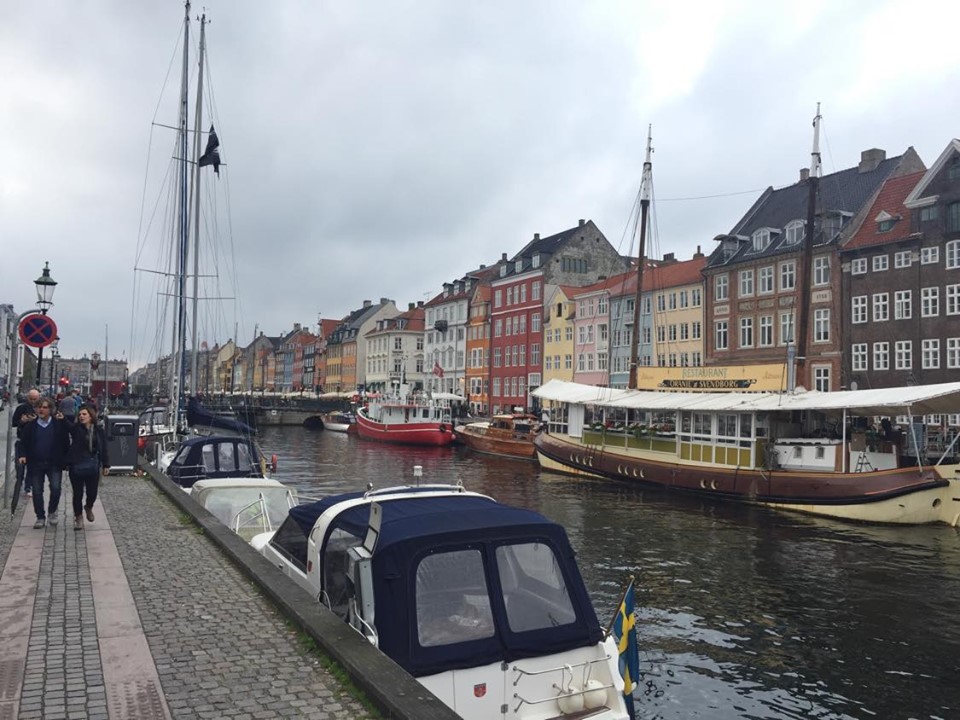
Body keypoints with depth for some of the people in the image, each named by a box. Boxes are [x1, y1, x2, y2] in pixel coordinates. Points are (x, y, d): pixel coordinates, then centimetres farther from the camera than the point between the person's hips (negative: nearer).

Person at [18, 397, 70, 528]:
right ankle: (40, 517, 19)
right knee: (37, 492, 6)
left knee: (55, 488, -13)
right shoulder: (30, 426, 4)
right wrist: (23, 455, -9)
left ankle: (52, 512, 12)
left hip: (54, 463, -2)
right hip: (36, 463, 2)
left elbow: (66, 442, 0)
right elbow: (23, 443, 9)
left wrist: (64, 459, -5)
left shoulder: (59, 424, -3)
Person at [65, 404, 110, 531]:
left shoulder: (98, 430, 2)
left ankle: (89, 508, 40)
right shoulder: (75, 428, -2)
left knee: (92, 493, 7)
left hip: (93, 466, 2)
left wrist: (106, 465, 5)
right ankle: (78, 517, 24)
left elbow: (103, 448, 5)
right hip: (77, 466, -2)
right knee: (78, 493, 6)